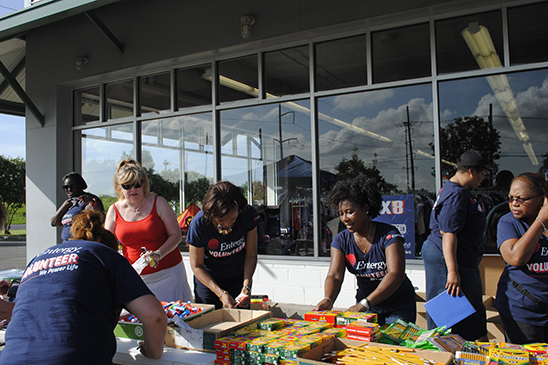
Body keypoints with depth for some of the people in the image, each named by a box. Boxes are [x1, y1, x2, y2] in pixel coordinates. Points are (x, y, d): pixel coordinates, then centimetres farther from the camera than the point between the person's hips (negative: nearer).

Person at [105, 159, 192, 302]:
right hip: (135, 277, 2)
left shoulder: (158, 203, -4)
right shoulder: (114, 211, 4)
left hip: (167, 273, -2)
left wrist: (158, 254, -19)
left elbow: (176, 235, -4)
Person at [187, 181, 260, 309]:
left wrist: (246, 286, -22)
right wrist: (221, 293, -24)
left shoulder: (248, 214, -23)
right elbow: (197, 266, -16)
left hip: (238, 278, 2)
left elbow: (251, 255, -11)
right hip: (207, 280, -1)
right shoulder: (198, 224, -28)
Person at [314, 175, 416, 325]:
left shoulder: (389, 235, -21)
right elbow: (334, 275, -18)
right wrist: (328, 299, -41)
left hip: (399, 307, -3)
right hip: (366, 306, 3)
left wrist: (365, 303, -44)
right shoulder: (341, 240, -8)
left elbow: (396, 275, -33)